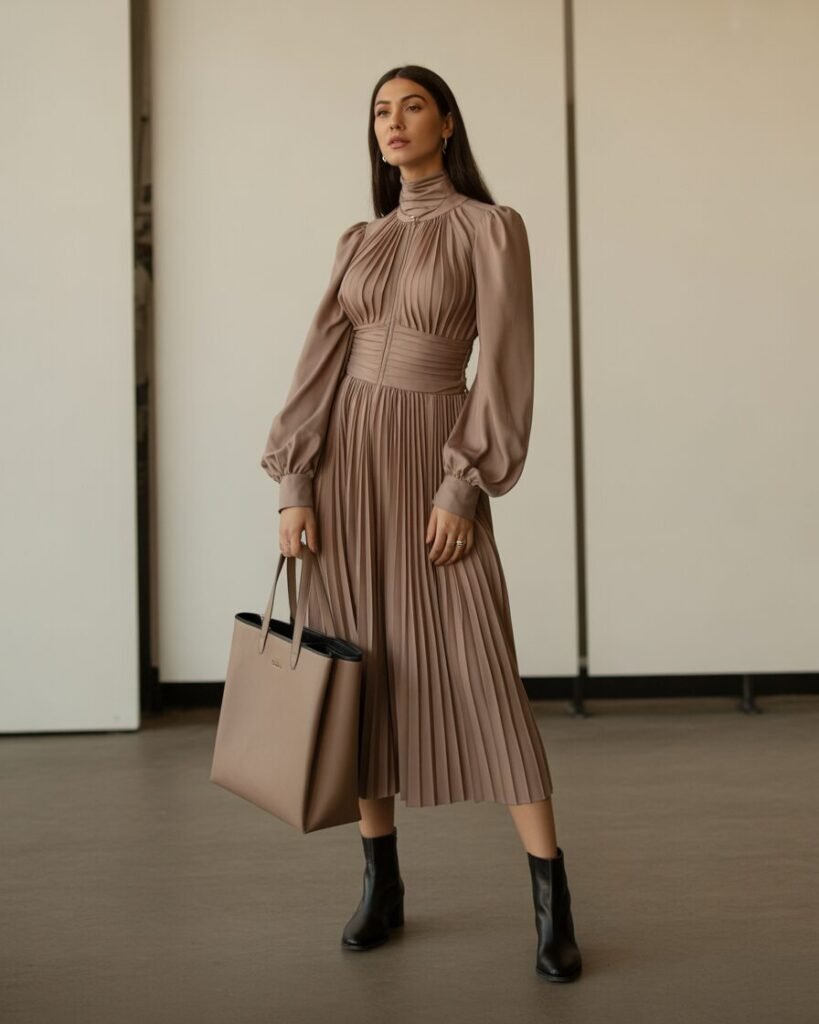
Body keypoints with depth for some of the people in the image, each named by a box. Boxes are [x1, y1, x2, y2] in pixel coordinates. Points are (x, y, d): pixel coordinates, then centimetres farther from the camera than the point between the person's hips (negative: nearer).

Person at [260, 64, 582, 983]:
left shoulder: (492, 227, -1)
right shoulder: (358, 241, 12)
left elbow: (505, 366, -8)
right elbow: (320, 366, 5)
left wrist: (463, 487, -15)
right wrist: (293, 487, -4)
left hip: (433, 461, -4)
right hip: (344, 458, 5)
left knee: (481, 675, -8)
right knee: (362, 674, 6)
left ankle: (552, 904, 0)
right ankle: (381, 884, 18)